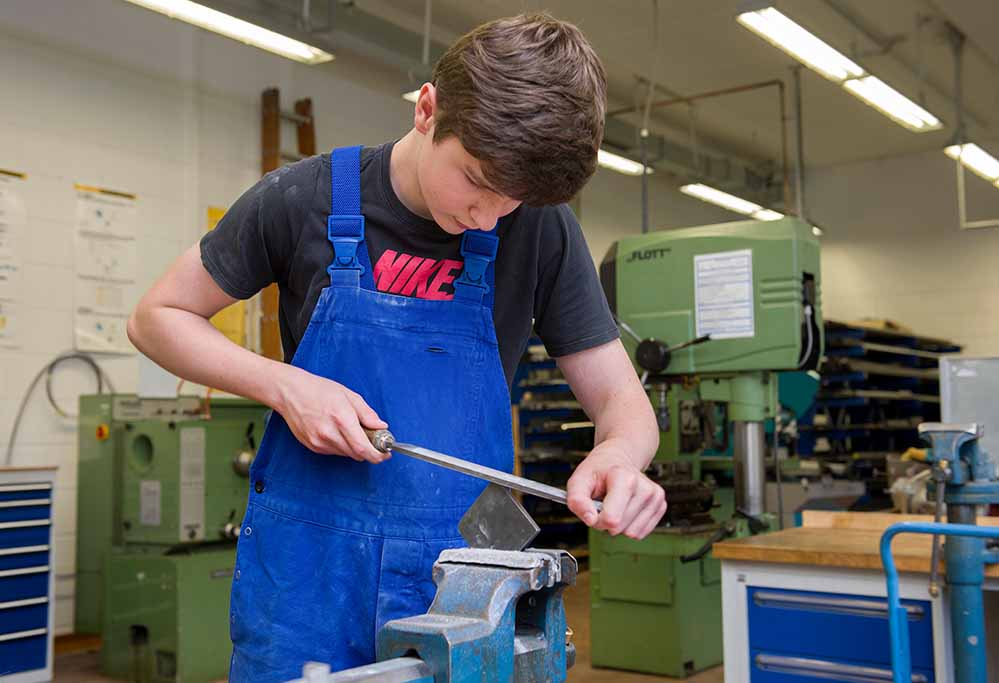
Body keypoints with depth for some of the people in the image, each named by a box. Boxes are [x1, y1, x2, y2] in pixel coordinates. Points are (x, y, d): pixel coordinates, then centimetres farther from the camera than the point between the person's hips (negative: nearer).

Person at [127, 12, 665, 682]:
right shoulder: (305, 198, -10)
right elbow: (158, 316, 1)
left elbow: (620, 400, -3)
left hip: (463, 574, 1)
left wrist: (621, 452, -28)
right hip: (308, 561, 0)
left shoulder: (542, 228, -7)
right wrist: (284, 385, -15)